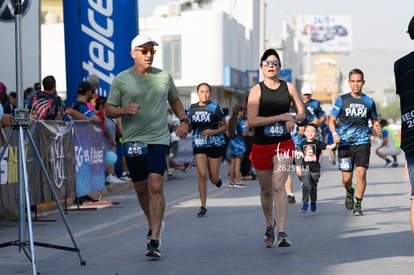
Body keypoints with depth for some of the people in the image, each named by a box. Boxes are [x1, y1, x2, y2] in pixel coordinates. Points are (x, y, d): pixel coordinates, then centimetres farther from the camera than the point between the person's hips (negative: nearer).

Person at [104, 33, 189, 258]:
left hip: (158, 139, -1)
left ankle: (154, 240, -14)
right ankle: (154, 223, 38)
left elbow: (175, 100, 25)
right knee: (141, 188, 12)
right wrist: (124, 110, -18)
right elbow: (108, 110, 2)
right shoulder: (121, 80, 1)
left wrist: (183, 120, 10)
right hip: (133, 140, 1)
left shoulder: (164, 77, 9)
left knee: (156, 187, -14)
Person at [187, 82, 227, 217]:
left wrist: (213, 132, -17)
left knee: (213, 178, 3)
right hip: (198, 145, 2)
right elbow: (189, 128, 15)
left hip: (215, 144, -2)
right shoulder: (191, 108, 6)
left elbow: (224, 127, 1)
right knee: (202, 175, -9)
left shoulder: (215, 107, -3)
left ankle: (218, 180, 43)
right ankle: (203, 207, -3)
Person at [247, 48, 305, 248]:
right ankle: (270, 225, 37)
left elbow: (301, 113, 14)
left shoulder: (289, 87, 4)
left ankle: (282, 233, -19)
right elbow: (251, 120, -15)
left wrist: (293, 119, -9)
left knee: (278, 186, -16)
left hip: (284, 144, 0)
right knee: (266, 190, 13)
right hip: (261, 145, 0)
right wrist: (281, 117, -17)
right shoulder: (256, 90, -5)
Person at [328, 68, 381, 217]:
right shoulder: (342, 100, 3)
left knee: (361, 173, -13)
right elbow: (331, 120, 6)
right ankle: (349, 193, 37)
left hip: (363, 142, 0)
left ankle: (358, 205, 1)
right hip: (345, 143, 0)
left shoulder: (369, 101, 7)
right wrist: (335, 134, -12)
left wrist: (377, 128, -5)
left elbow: (375, 120, 18)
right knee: (346, 178, 2)